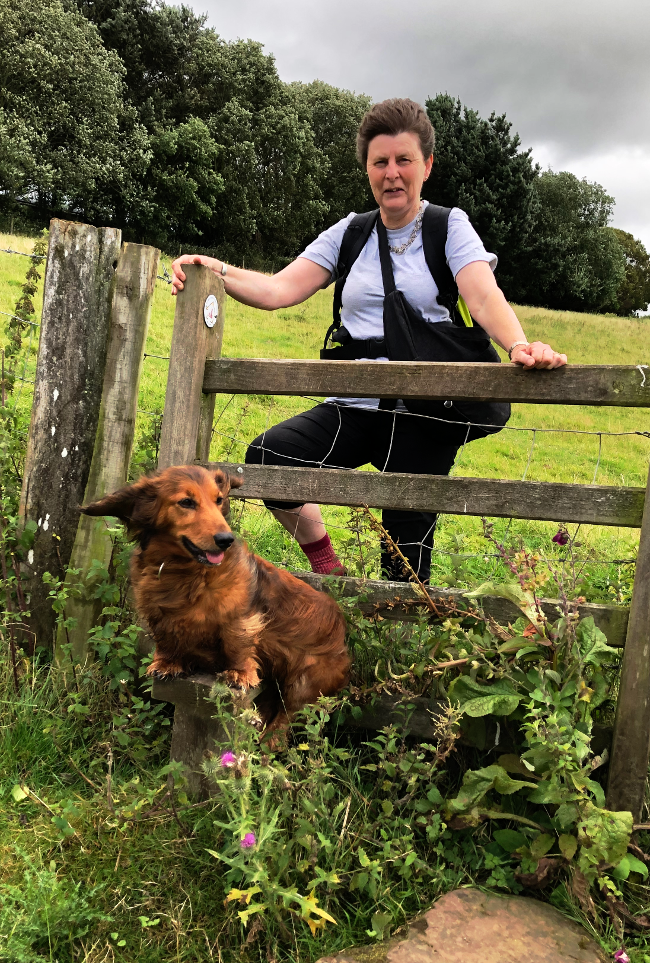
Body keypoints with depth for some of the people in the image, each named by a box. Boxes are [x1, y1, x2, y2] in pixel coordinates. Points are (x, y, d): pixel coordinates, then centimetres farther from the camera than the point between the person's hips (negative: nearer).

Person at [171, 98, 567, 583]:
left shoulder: (449, 227, 4)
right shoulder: (349, 233, 13)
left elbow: (486, 298, -12)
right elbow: (277, 290, 5)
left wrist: (519, 346, -33)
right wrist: (213, 269, -12)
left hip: (425, 414, -3)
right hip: (354, 407, 3)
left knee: (405, 568, -4)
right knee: (265, 456, -22)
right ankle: (327, 567, 1)